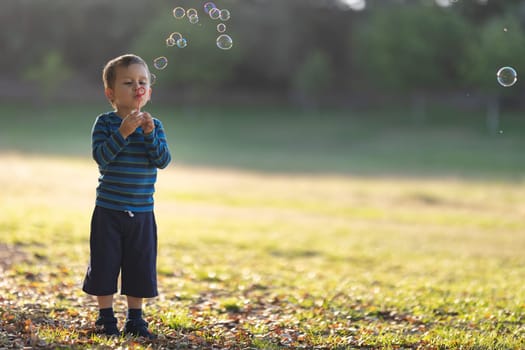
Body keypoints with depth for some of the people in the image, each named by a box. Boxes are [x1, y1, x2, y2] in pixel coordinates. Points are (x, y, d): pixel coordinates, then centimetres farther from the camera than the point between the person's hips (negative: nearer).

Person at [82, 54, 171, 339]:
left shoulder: (154, 125, 3)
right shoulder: (105, 123, -5)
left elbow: (163, 161, -7)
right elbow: (101, 156, -18)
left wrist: (149, 134, -20)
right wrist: (123, 132, -26)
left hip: (142, 212, 2)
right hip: (108, 210, -2)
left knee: (139, 267, 8)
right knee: (105, 264, 3)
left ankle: (135, 319, 20)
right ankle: (106, 318, 16)